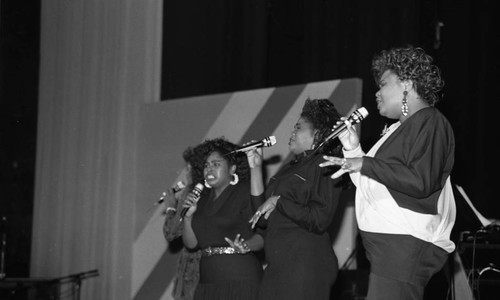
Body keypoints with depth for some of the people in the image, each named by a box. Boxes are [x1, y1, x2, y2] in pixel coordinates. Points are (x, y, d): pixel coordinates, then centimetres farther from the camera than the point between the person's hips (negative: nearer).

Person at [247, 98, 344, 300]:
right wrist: (256, 168, 14)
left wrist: (278, 201, -9)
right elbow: (262, 221, 15)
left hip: (305, 266, -7)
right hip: (277, 266, 7)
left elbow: (319, 220, -14)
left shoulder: (324, 165, -3)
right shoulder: (289, 169, 20)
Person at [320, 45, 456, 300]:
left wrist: (365, 164, -15)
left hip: (407, 244, -10)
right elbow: (372, 188, 26)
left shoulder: (429, 122, -5)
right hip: (388, 245, 10)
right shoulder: (400, 129, 24)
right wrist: (353, 150, 16)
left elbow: (421, 182, -20)